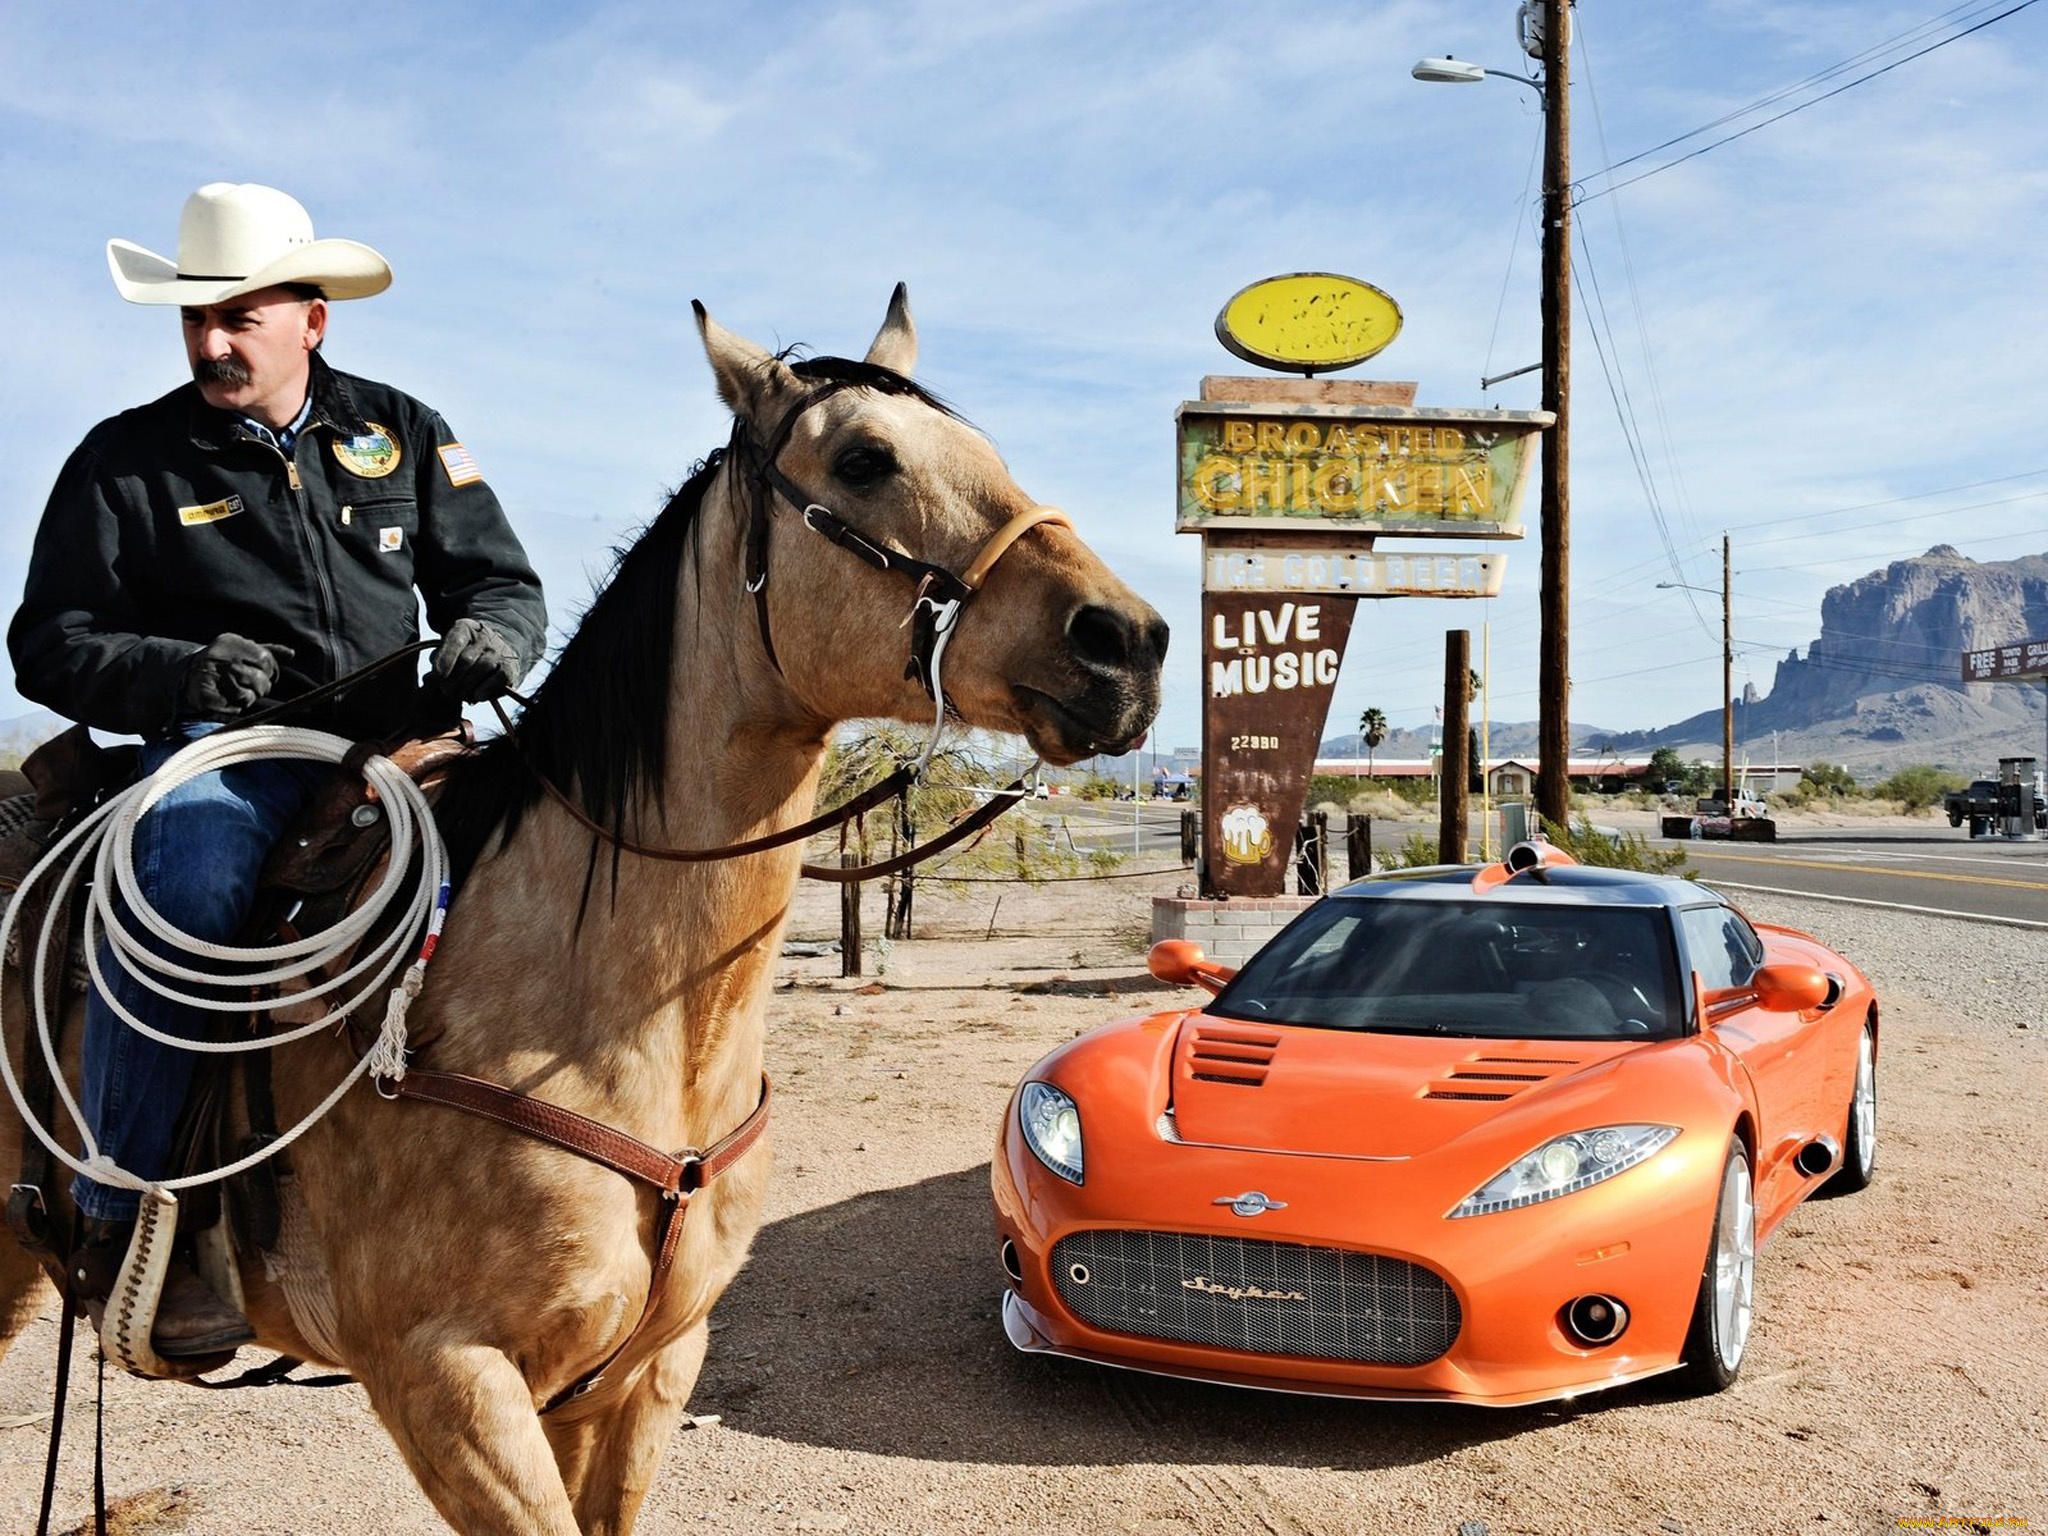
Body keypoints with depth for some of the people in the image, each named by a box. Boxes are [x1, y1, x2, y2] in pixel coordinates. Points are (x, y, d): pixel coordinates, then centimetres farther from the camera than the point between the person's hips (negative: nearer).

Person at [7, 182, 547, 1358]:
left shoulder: (402, 433, 14)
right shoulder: (128, 460, 8)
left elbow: (504, 582, 13)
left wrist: (493, 638, -13)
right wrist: (184, 671, -15)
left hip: (391, 743, 3)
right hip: (220, 748, -2)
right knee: (182, 878, -35)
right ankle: (122, 1218, -20)